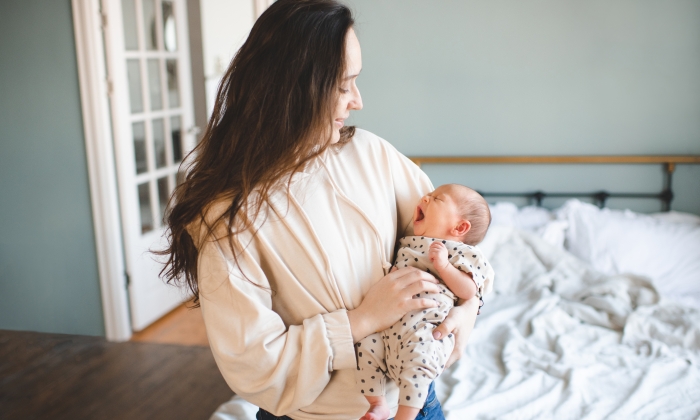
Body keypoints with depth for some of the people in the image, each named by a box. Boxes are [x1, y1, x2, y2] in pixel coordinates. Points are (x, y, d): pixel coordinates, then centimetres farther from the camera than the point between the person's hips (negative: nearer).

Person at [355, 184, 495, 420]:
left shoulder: (458, 251, 5)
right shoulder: (407, 244, 25)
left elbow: (468, 291, -7)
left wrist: (444, 266, -15)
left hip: (424, 330, -6)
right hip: (386, 324, 7)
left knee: (418, 358, -31)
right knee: (366, 347, -14)